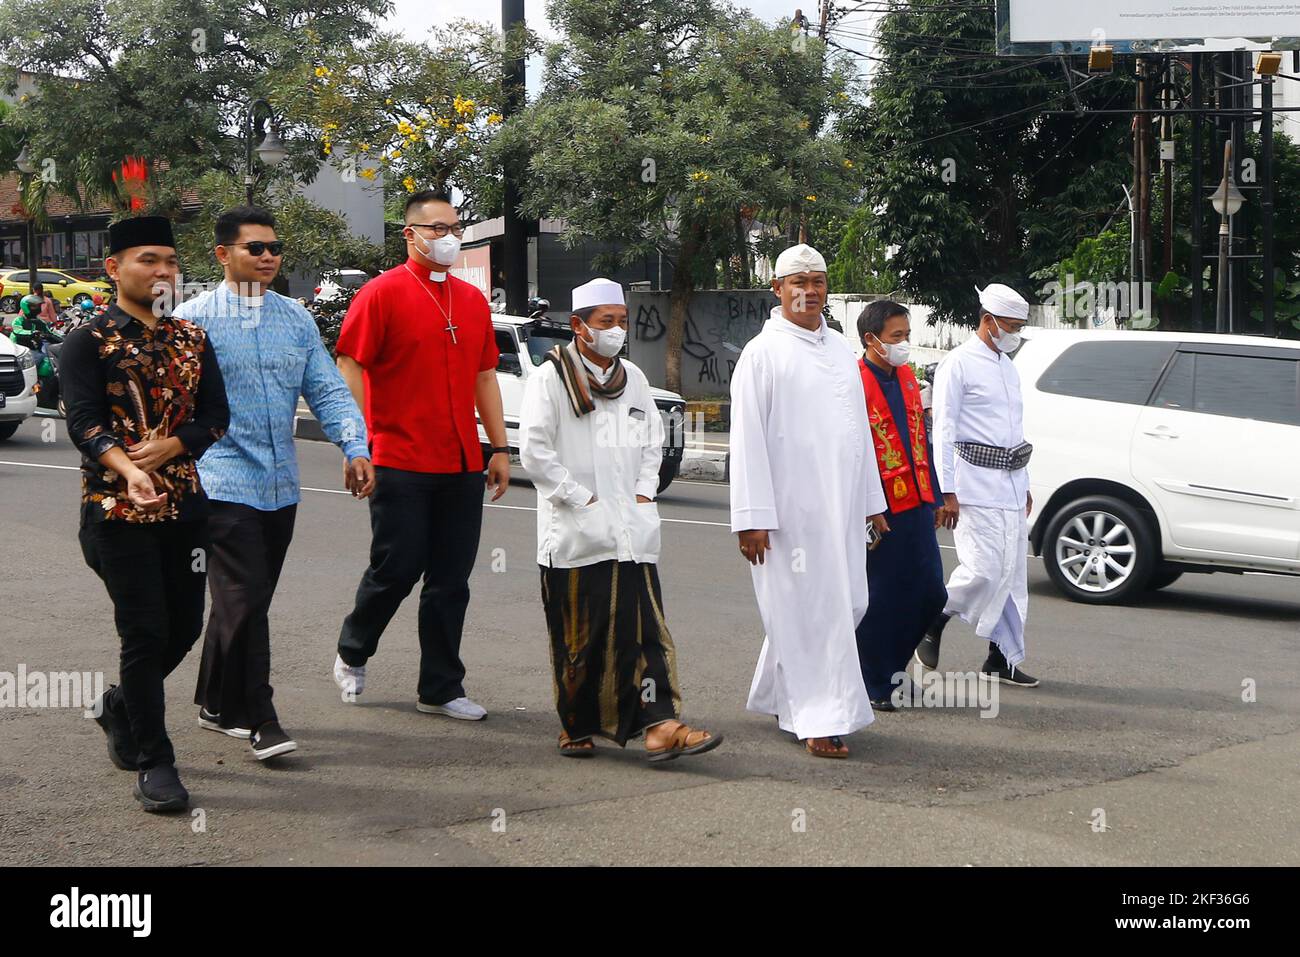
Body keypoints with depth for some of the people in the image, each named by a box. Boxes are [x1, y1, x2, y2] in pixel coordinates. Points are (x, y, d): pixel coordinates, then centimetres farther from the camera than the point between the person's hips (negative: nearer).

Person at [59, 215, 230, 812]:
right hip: (117, 509, -5)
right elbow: (83, 421, -16)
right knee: (146, 631, -7)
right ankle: (153, 763, 4)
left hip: (185, 504, 5)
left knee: (185, 626, 10)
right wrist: (128, 470, -35)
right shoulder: (89, 342, -4)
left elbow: (216, 416, 5)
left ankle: (120, 707, 37)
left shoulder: (192, 339, 11)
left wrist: (169, 446, -15)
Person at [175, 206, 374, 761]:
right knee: (245, 599, -10)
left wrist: (355, 447, -7)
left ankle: (215, 703, 28)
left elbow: (328, 390, 7)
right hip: (224, 481, -6)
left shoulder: (296, 320, 11)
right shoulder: (193, 318, -4)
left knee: (246, 600, 14)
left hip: (280, 485, 6)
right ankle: (257, 720, -3)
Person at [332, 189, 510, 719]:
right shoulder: (383, 293, -4)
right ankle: (352, 652, 27)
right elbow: (349, 368, -7)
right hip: (401, 464, -5)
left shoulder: (472, 300, 14)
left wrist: (499, 447, 14)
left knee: (451, 580, 7)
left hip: (462, 467, 6)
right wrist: (362, 444, -13)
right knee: (397, 569, 0)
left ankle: (441, 689, 15)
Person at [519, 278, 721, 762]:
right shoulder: (551, 378, -4)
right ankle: (576, 727, 16)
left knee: (644, 626, -6)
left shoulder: (633, 378, 15)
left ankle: (659, 724, -12)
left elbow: (653, 439, 24)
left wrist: (644, 493, 9)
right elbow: (534, 451, -9)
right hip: (574, 533, -4)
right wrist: (583, 500, -11)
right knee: (578, 634, 2)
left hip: (631, 529, 5)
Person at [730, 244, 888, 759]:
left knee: (848, 603, 10)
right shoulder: (762, 353, -5)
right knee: (809, 611, -6)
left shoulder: (841, 349, 15)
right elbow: (747, 439, -9)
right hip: (790, 508, -7)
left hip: (841, 505, 7)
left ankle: (778, 695, 27)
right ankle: (821, 721, 0)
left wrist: (872, 500, 19)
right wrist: (752, 517, -15)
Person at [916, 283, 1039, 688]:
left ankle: (1002, 659, 12)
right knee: (984, 569, -15)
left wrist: (1023, 484, 23)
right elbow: (943, 430, -11)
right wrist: (947, 491, -17)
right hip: (976, 483, -8)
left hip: (1010, 484, 8)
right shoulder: (958, 365, -6)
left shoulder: (1008, 367, 20)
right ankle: (934, 620, 8)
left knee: (1012, 574, 6)